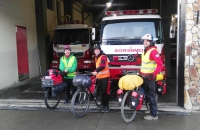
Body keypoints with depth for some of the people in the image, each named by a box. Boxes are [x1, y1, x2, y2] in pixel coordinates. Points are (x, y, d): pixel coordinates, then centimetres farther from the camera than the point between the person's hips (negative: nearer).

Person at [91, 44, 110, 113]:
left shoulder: (103, 57, -13)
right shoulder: (96, 57, 17)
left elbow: (102, 66, -27)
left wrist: (96, 71, -36)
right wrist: (95, 72, 17)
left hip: (104, 76, -9)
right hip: (99, 77, 9)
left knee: (104, 91, -8)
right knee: (101, 91, 13)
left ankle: (106, 106, -2)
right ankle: (104, 105, 22)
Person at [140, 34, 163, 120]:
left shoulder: (153, 51, -17)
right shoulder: (145, 51, 13)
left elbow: (160, 64, -23)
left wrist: (154, 74, -31)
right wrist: (141, 72, 21)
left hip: (150, 77, -9)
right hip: (144, 76, 9)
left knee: (151, 95, -3)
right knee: (147, 94, 16)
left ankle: (154, 115, 6)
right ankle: (152, 110, 29)